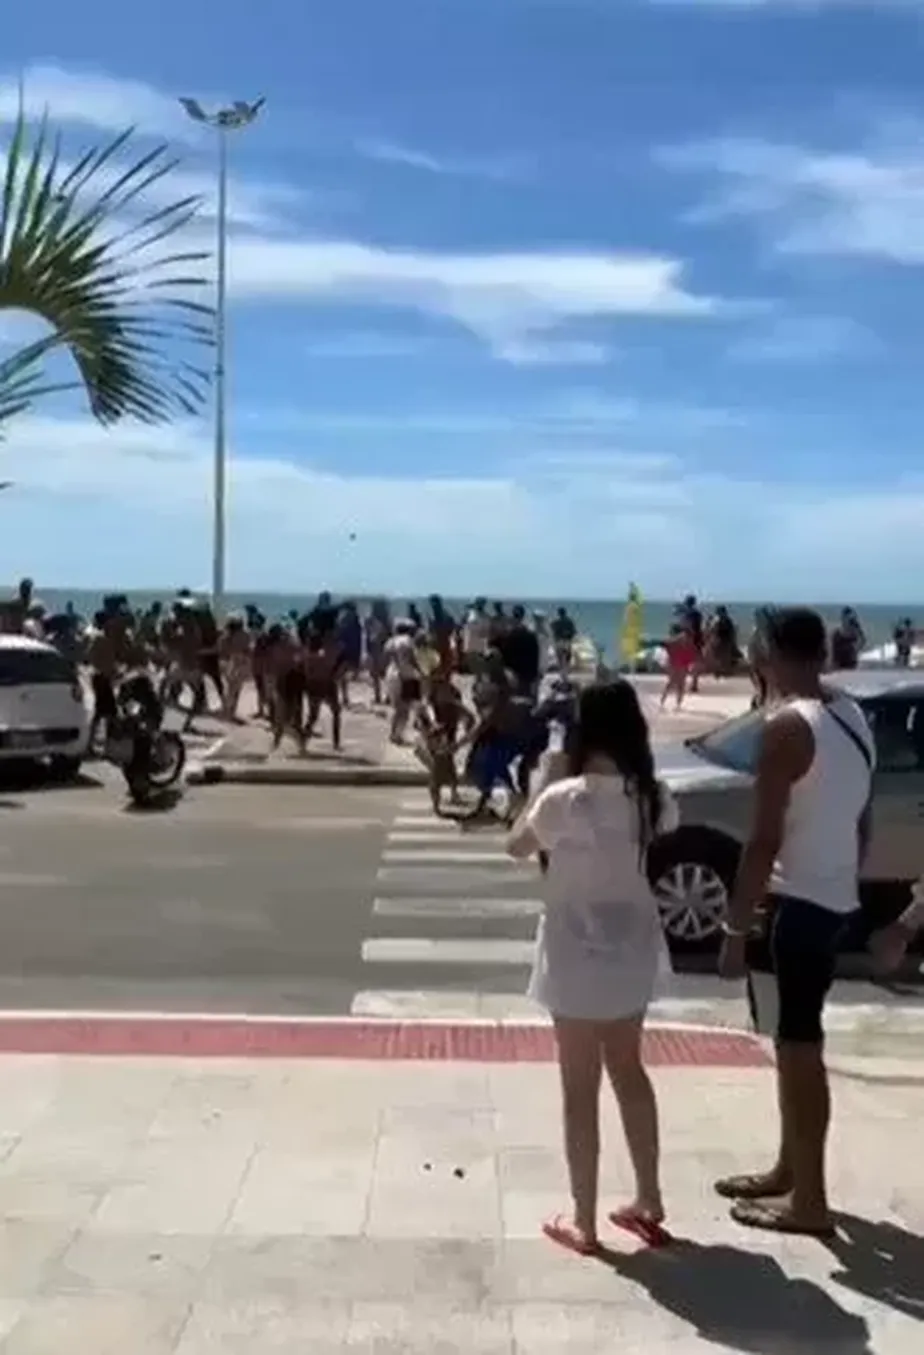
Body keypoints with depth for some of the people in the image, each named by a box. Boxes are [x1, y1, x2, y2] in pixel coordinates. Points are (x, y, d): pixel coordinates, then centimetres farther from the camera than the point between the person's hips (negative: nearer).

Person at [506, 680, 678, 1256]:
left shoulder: (564, 799, -20)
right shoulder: (653, 797, -6)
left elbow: (518, 846, -4)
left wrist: (548, 781, -1)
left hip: (577, 958, -5)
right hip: (633, 953, 5)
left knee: (581, 1088, 6)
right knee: (628, 1070, 22)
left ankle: (583, 1221, 16)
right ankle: (648, 1200, 32)